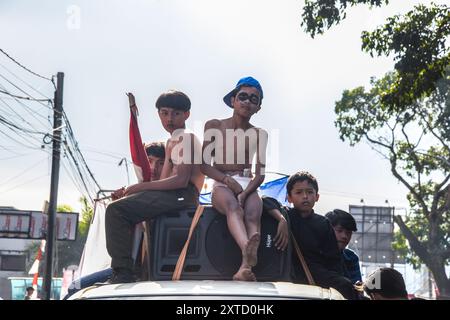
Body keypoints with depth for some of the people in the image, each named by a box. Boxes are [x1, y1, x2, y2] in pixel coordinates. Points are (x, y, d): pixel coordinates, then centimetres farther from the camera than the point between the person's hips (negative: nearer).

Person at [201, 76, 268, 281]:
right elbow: (204, 166, 4)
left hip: (249, 186, 2)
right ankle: (248, 250, -70)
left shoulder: (259, 134, 14)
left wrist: (245, 192, -16)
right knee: (233, 207, -39)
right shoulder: (214, 126, 10)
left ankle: (244, 267, -62)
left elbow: (260, 174, 5)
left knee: (253, 214, -34)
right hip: (221, 184, -2)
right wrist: (228, 180, -14)